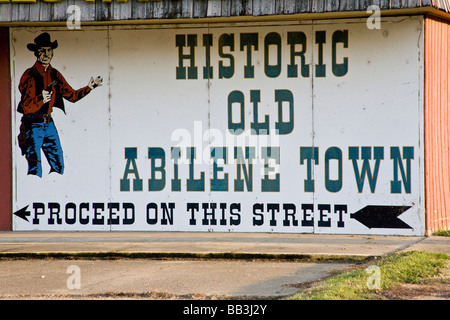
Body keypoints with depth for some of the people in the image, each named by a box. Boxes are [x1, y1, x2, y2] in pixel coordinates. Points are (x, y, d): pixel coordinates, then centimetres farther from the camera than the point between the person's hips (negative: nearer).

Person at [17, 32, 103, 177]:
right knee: (35, 170, -11)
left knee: (58, 165, 8)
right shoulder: (29, 76, -12)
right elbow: (26, 107, -18)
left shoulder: (54, 74, 9)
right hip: (33, 125, -7)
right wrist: (41, 99, -36)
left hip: (48, 124, 7)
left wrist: (89, 87, 6)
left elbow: (72, 95, 17)